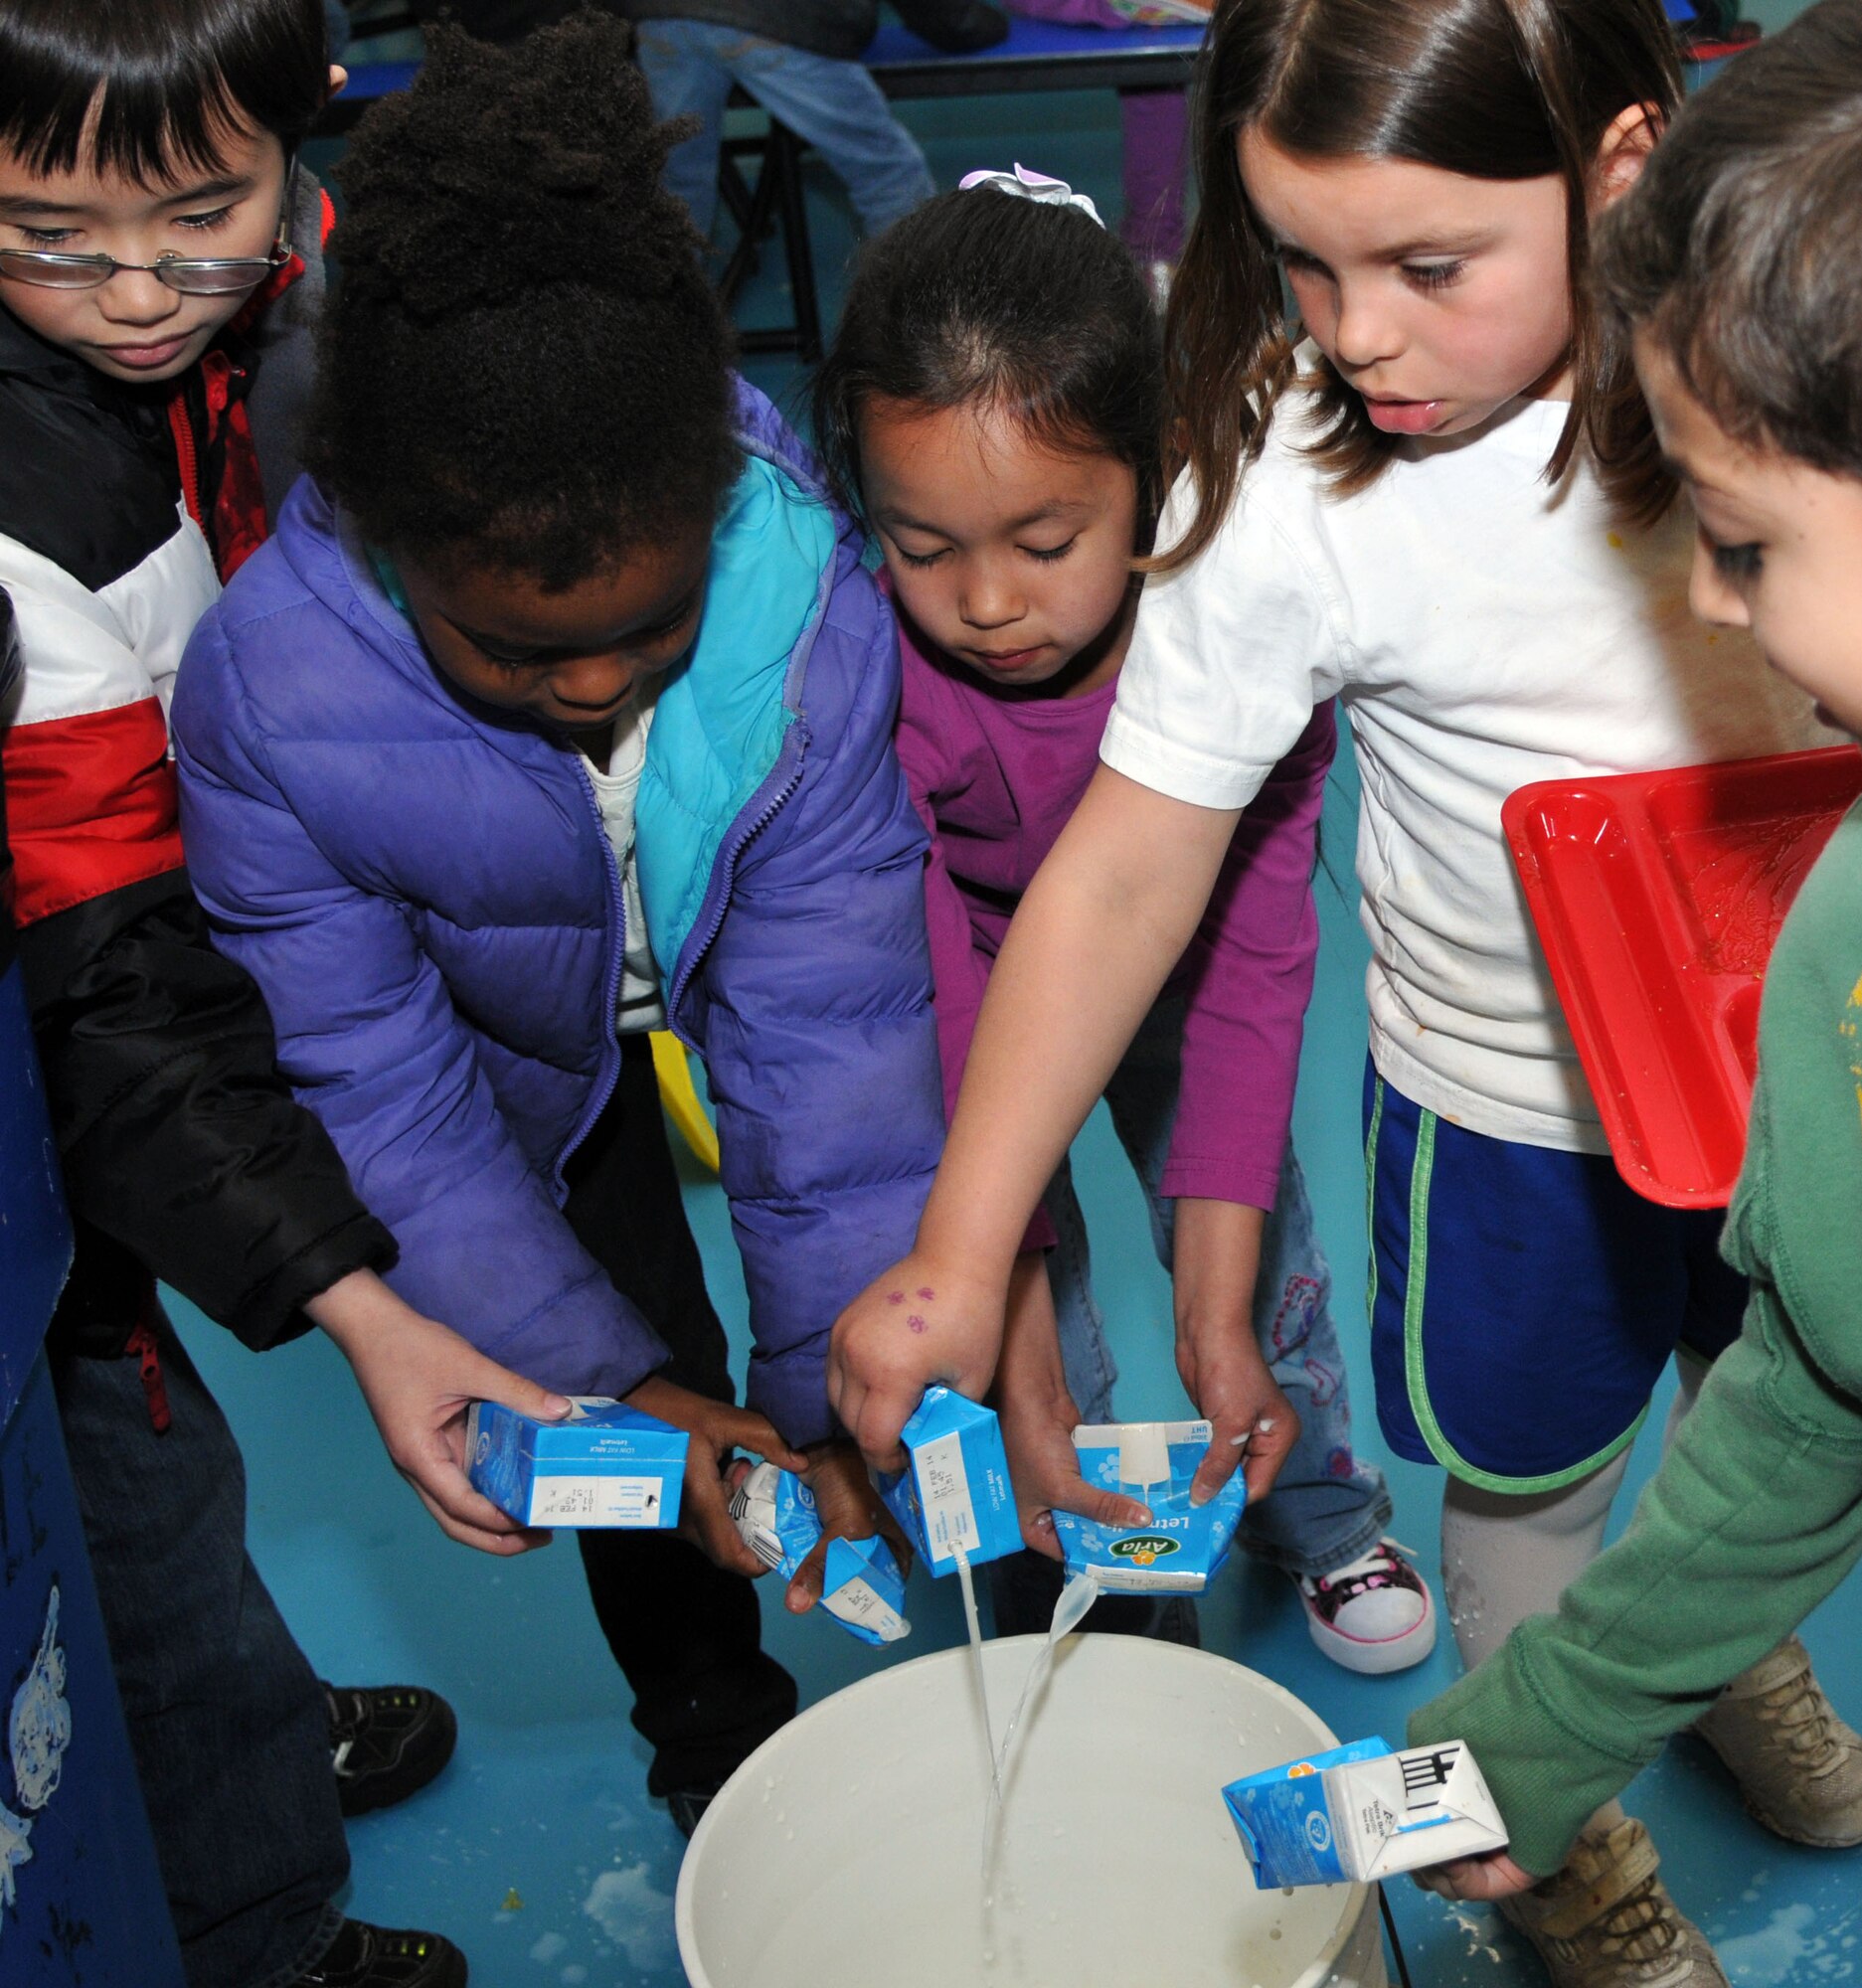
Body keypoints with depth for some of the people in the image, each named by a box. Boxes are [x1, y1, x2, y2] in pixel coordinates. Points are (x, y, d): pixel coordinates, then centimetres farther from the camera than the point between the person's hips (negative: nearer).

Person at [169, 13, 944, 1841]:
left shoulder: (807, 598, -37)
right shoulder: (267, 687, -37)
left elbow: (826, 1014, -31)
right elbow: (378, 1081, -26)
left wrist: (839, 1380, -31)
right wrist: (609, 1380, -29)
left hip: (738, 976, 1)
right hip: (524, 1048, 0)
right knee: (632, 1375, -1)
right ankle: (706, 1718, 30)